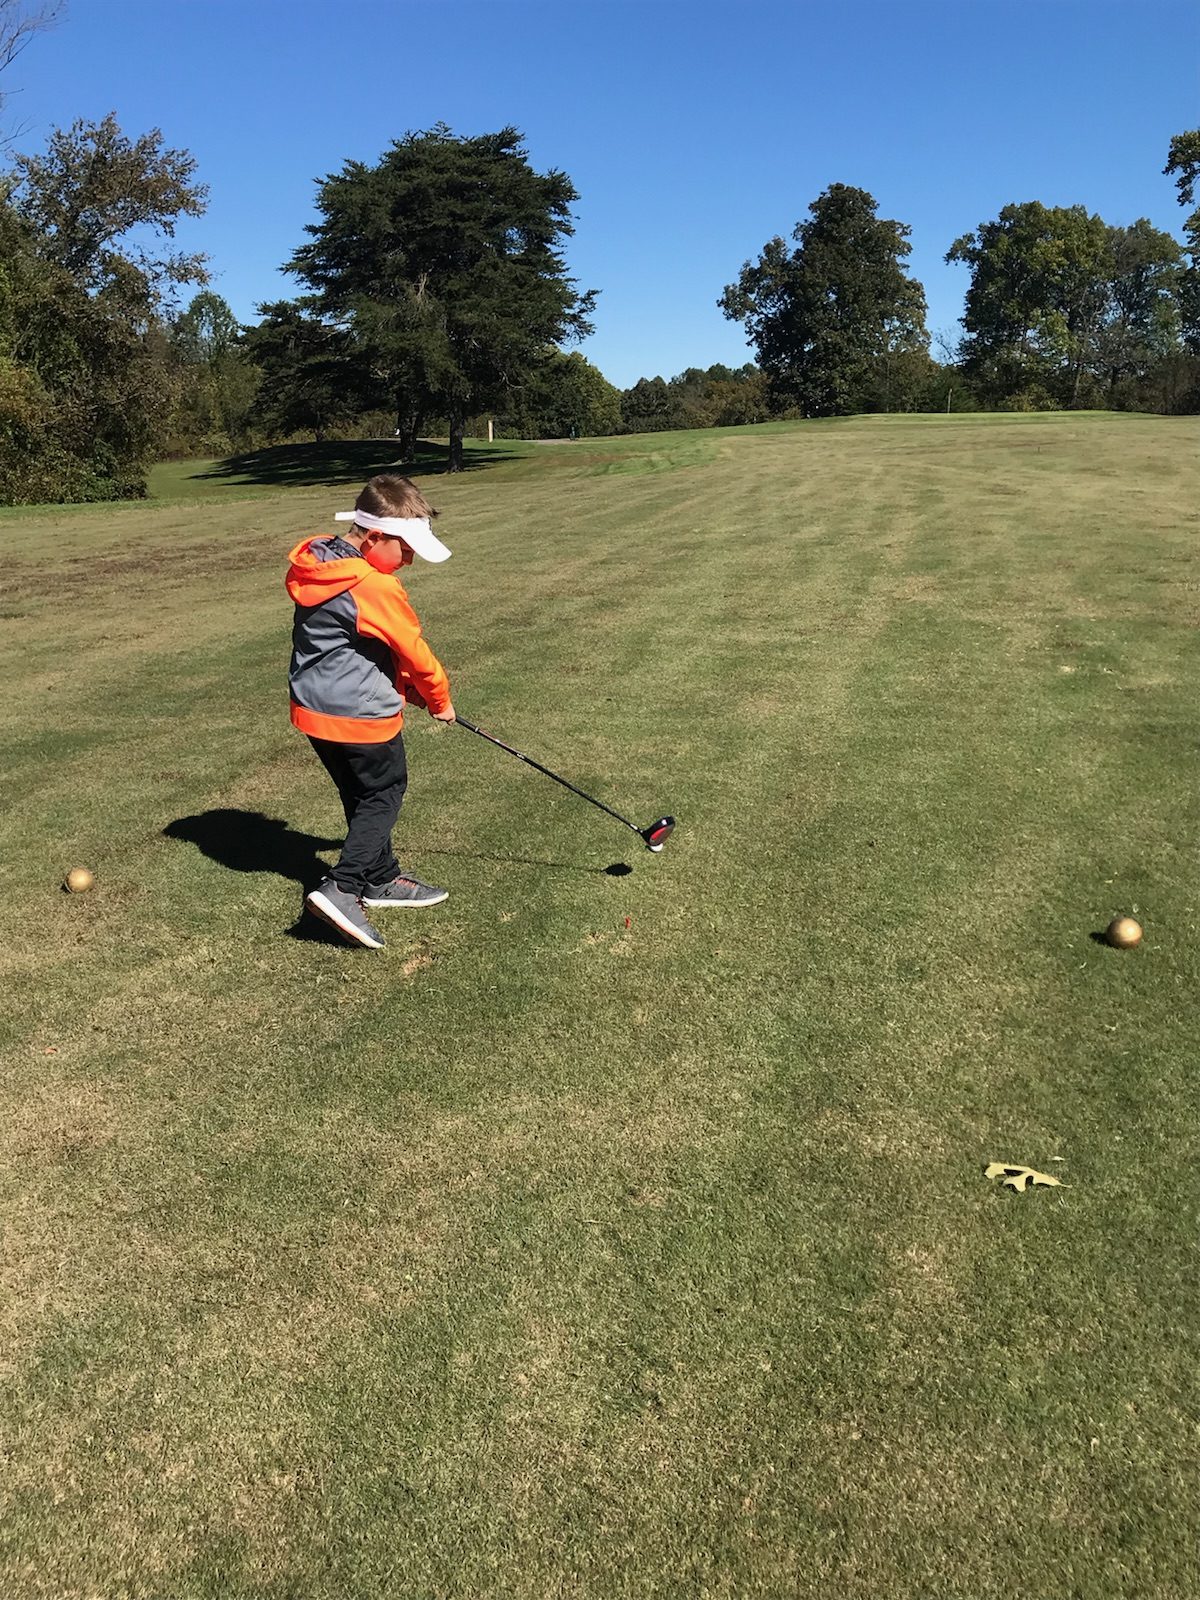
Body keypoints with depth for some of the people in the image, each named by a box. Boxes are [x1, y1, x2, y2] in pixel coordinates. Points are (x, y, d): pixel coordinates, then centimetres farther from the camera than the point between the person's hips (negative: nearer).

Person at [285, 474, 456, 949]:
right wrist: (439, 699, 6)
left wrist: (410, 687, 12)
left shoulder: (319, 568, 6)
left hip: (315, 708, 9)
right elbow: (413, 650, -12)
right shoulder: (375, 588, -23)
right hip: (361, 715, -9)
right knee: (384, 795, 7)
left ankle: (381, 878, 33)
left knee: (362, 797, 20)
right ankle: (341, 888, -2)